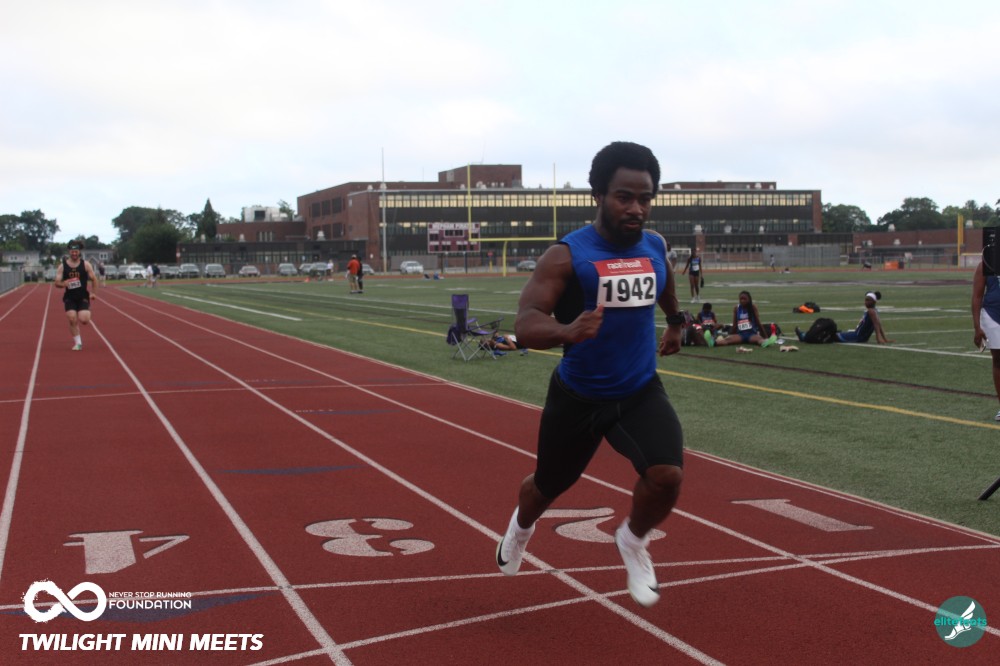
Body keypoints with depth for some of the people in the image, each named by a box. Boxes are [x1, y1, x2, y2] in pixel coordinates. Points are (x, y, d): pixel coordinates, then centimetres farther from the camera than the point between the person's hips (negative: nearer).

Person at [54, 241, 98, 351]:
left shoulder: (85, 264, -1)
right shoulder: (63, 266, 0)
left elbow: (94, 279, 4)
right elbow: (56, 283, 0)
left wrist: (94, 293, -6)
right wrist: (63, 284, -22)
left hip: (83, 297, -1)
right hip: (69, 297, 1)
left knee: (83, 320, -16)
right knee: (72, 320, -12)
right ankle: (77, 342, 4)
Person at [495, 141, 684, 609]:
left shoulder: (655, 247, -3)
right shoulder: (566, 256, -20)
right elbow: (525, 325, -30)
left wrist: (675, 323, 35)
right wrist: (566, 330, -50)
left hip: (641, 392, 3)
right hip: (578, 397, -2)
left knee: (666, 475, -21)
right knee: (548, 485, 18)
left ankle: (633, 542, 12)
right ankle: (521, 526, 56)